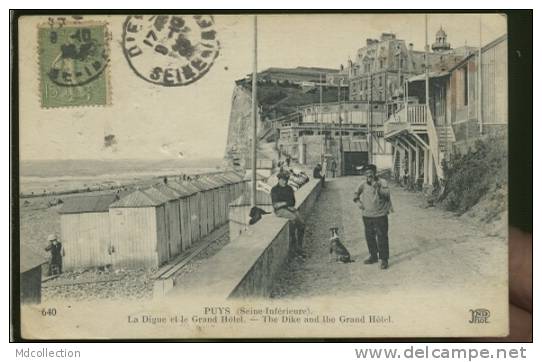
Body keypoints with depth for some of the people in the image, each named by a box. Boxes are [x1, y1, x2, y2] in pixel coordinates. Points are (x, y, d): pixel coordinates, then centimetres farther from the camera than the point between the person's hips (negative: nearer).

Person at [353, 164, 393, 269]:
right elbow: (356, 194, 21)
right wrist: (358, 202, 4)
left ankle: (384, 259, 3)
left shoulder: (382, 182, -6)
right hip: (367, 215, 5)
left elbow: (386, 194, -20)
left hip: (380, 215, -5)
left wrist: (377, 188, -34)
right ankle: (373, 256, 30)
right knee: (369, 237, 14)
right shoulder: (363, 184, 7)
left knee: (382, 237, -4)